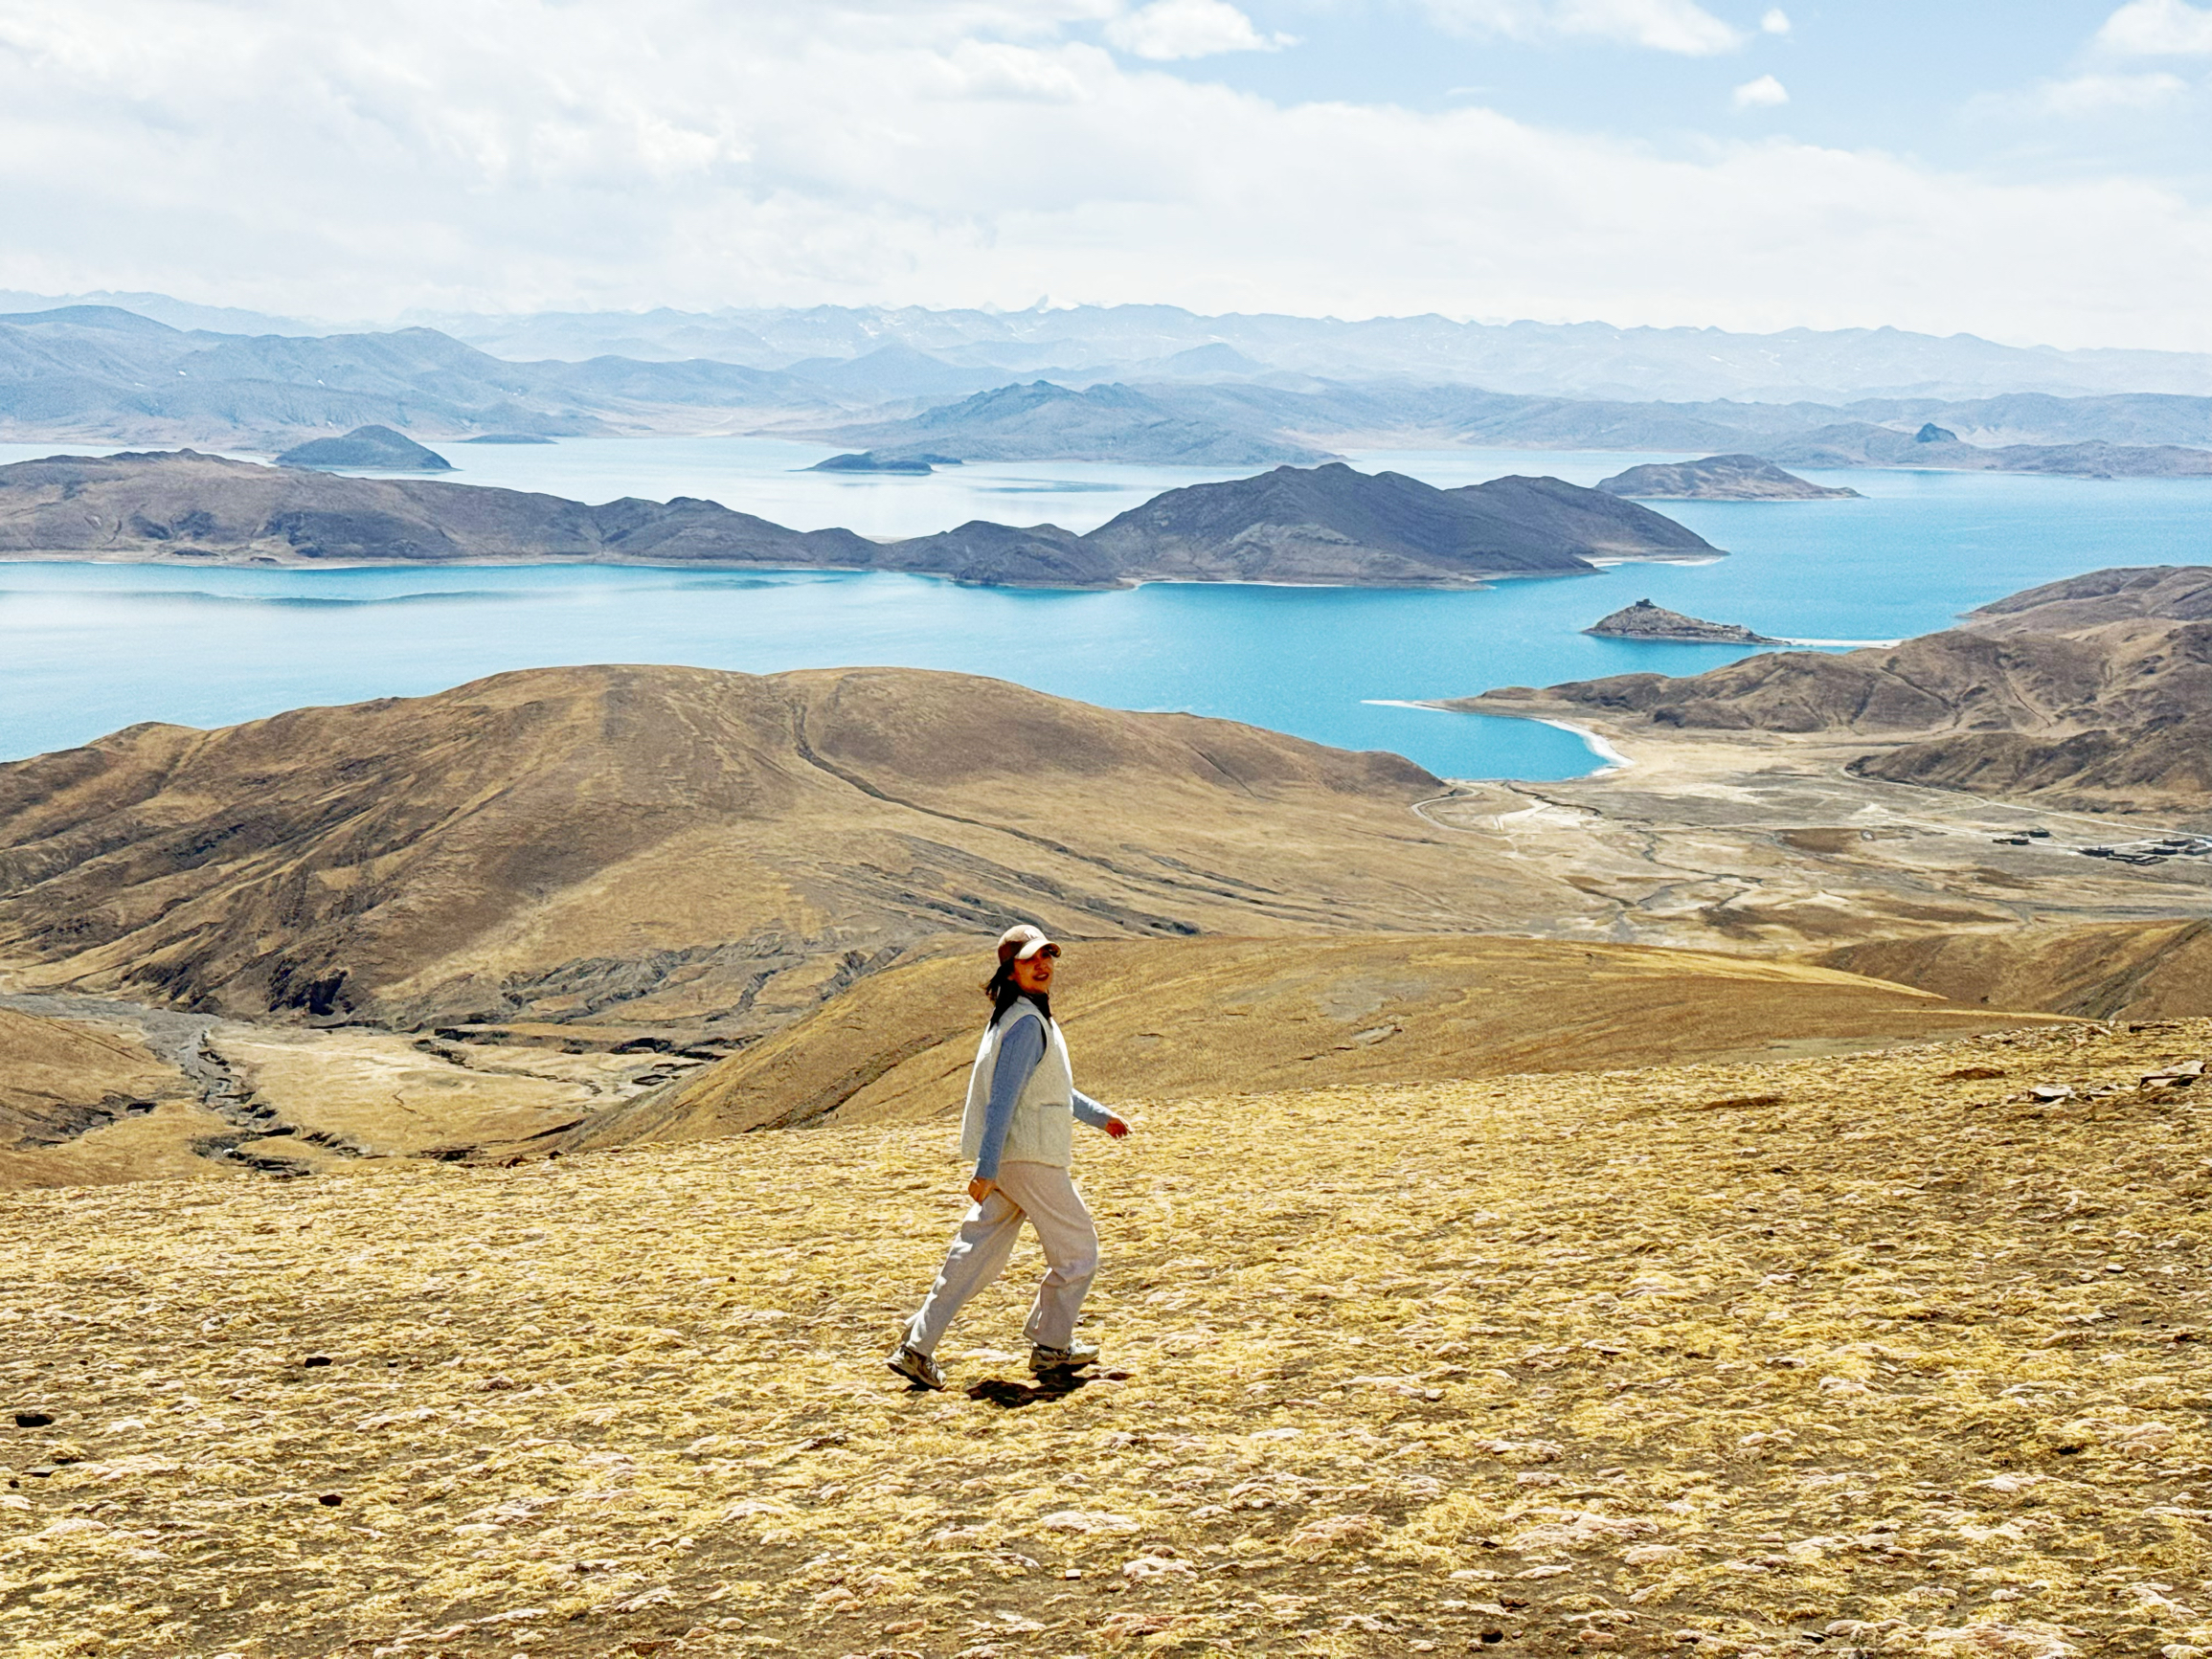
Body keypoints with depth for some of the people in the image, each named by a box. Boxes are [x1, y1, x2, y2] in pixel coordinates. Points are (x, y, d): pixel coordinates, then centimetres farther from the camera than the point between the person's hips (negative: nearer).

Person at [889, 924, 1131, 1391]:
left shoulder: (1028, 1018, 15)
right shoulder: (1026, 1023, -17)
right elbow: (1001, 1099, -22)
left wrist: (1098, 1116, 37)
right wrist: (985, 1171, -25)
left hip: (1007, 1159, 9)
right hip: (1029, 1158, -9)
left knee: (977, 1253, 9)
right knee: (1077, 1248, 6)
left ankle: (916, 1347, 6)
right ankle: (1051, 1348, 18)